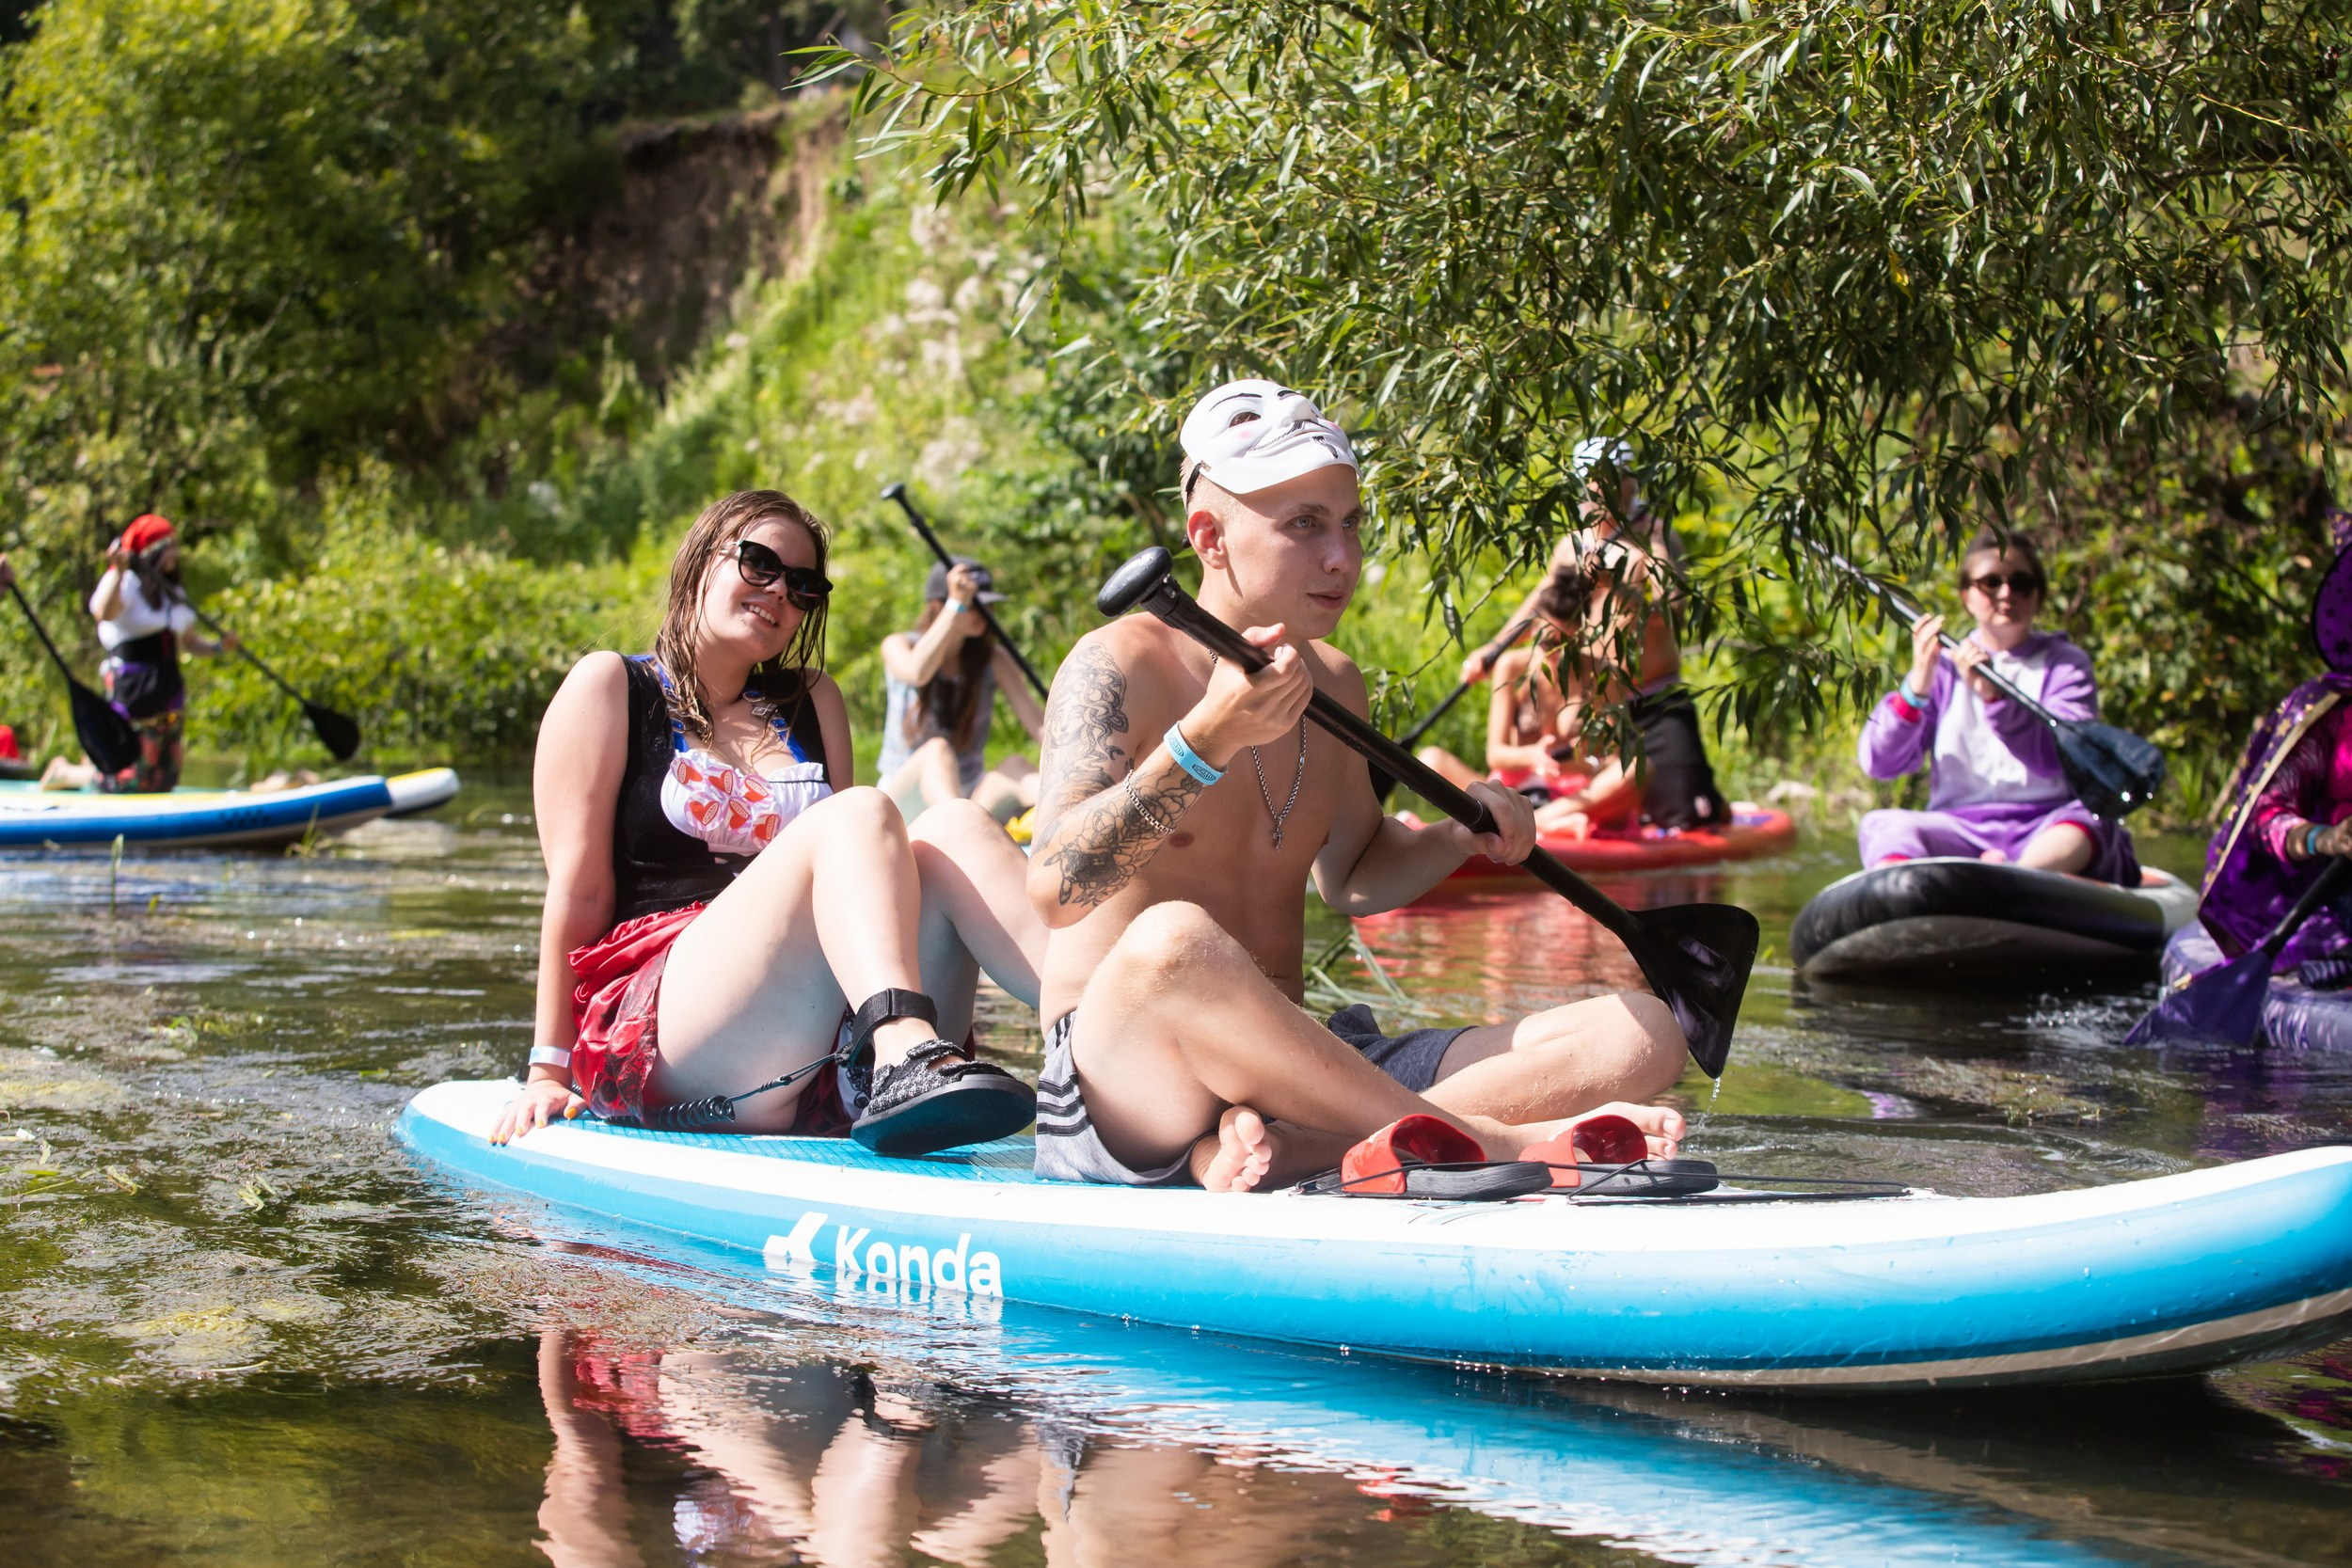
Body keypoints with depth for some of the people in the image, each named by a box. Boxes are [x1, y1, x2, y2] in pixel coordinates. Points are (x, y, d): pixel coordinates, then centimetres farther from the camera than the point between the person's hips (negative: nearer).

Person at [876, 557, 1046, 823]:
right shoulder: (898, 646, 0)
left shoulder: (993, 659, 6)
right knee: (938, 748, -34)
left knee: (1016, 765, -27)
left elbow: (1037, 724, -8)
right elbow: (917, 674, -27)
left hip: (971, 798, 3)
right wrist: (957, 605, -29)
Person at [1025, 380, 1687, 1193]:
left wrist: (1463, 835, 9)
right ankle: (1488, 1142, -32)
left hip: (1289, 1075, 7)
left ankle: (1293, 1146, -29)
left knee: (1640, 1035, -8)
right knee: (1173, 940, -42)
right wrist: (1206, 742, -33)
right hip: (1123, 1086, -7)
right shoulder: (1121, 665, -8)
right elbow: (1056, 889, -23)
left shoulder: (1335, 686, 14)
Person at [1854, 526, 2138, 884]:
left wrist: (1994, 697, -24)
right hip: (1959, 825, 1)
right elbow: (1879, 762, 3)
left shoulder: (2065, 664, 10)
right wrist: (1917, 686, -13)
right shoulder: (1943, 665, 14)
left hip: (2046, 830, -1)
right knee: (1884, 826, -27)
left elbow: (2064, 758, -10)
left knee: (2092, 818, -31)